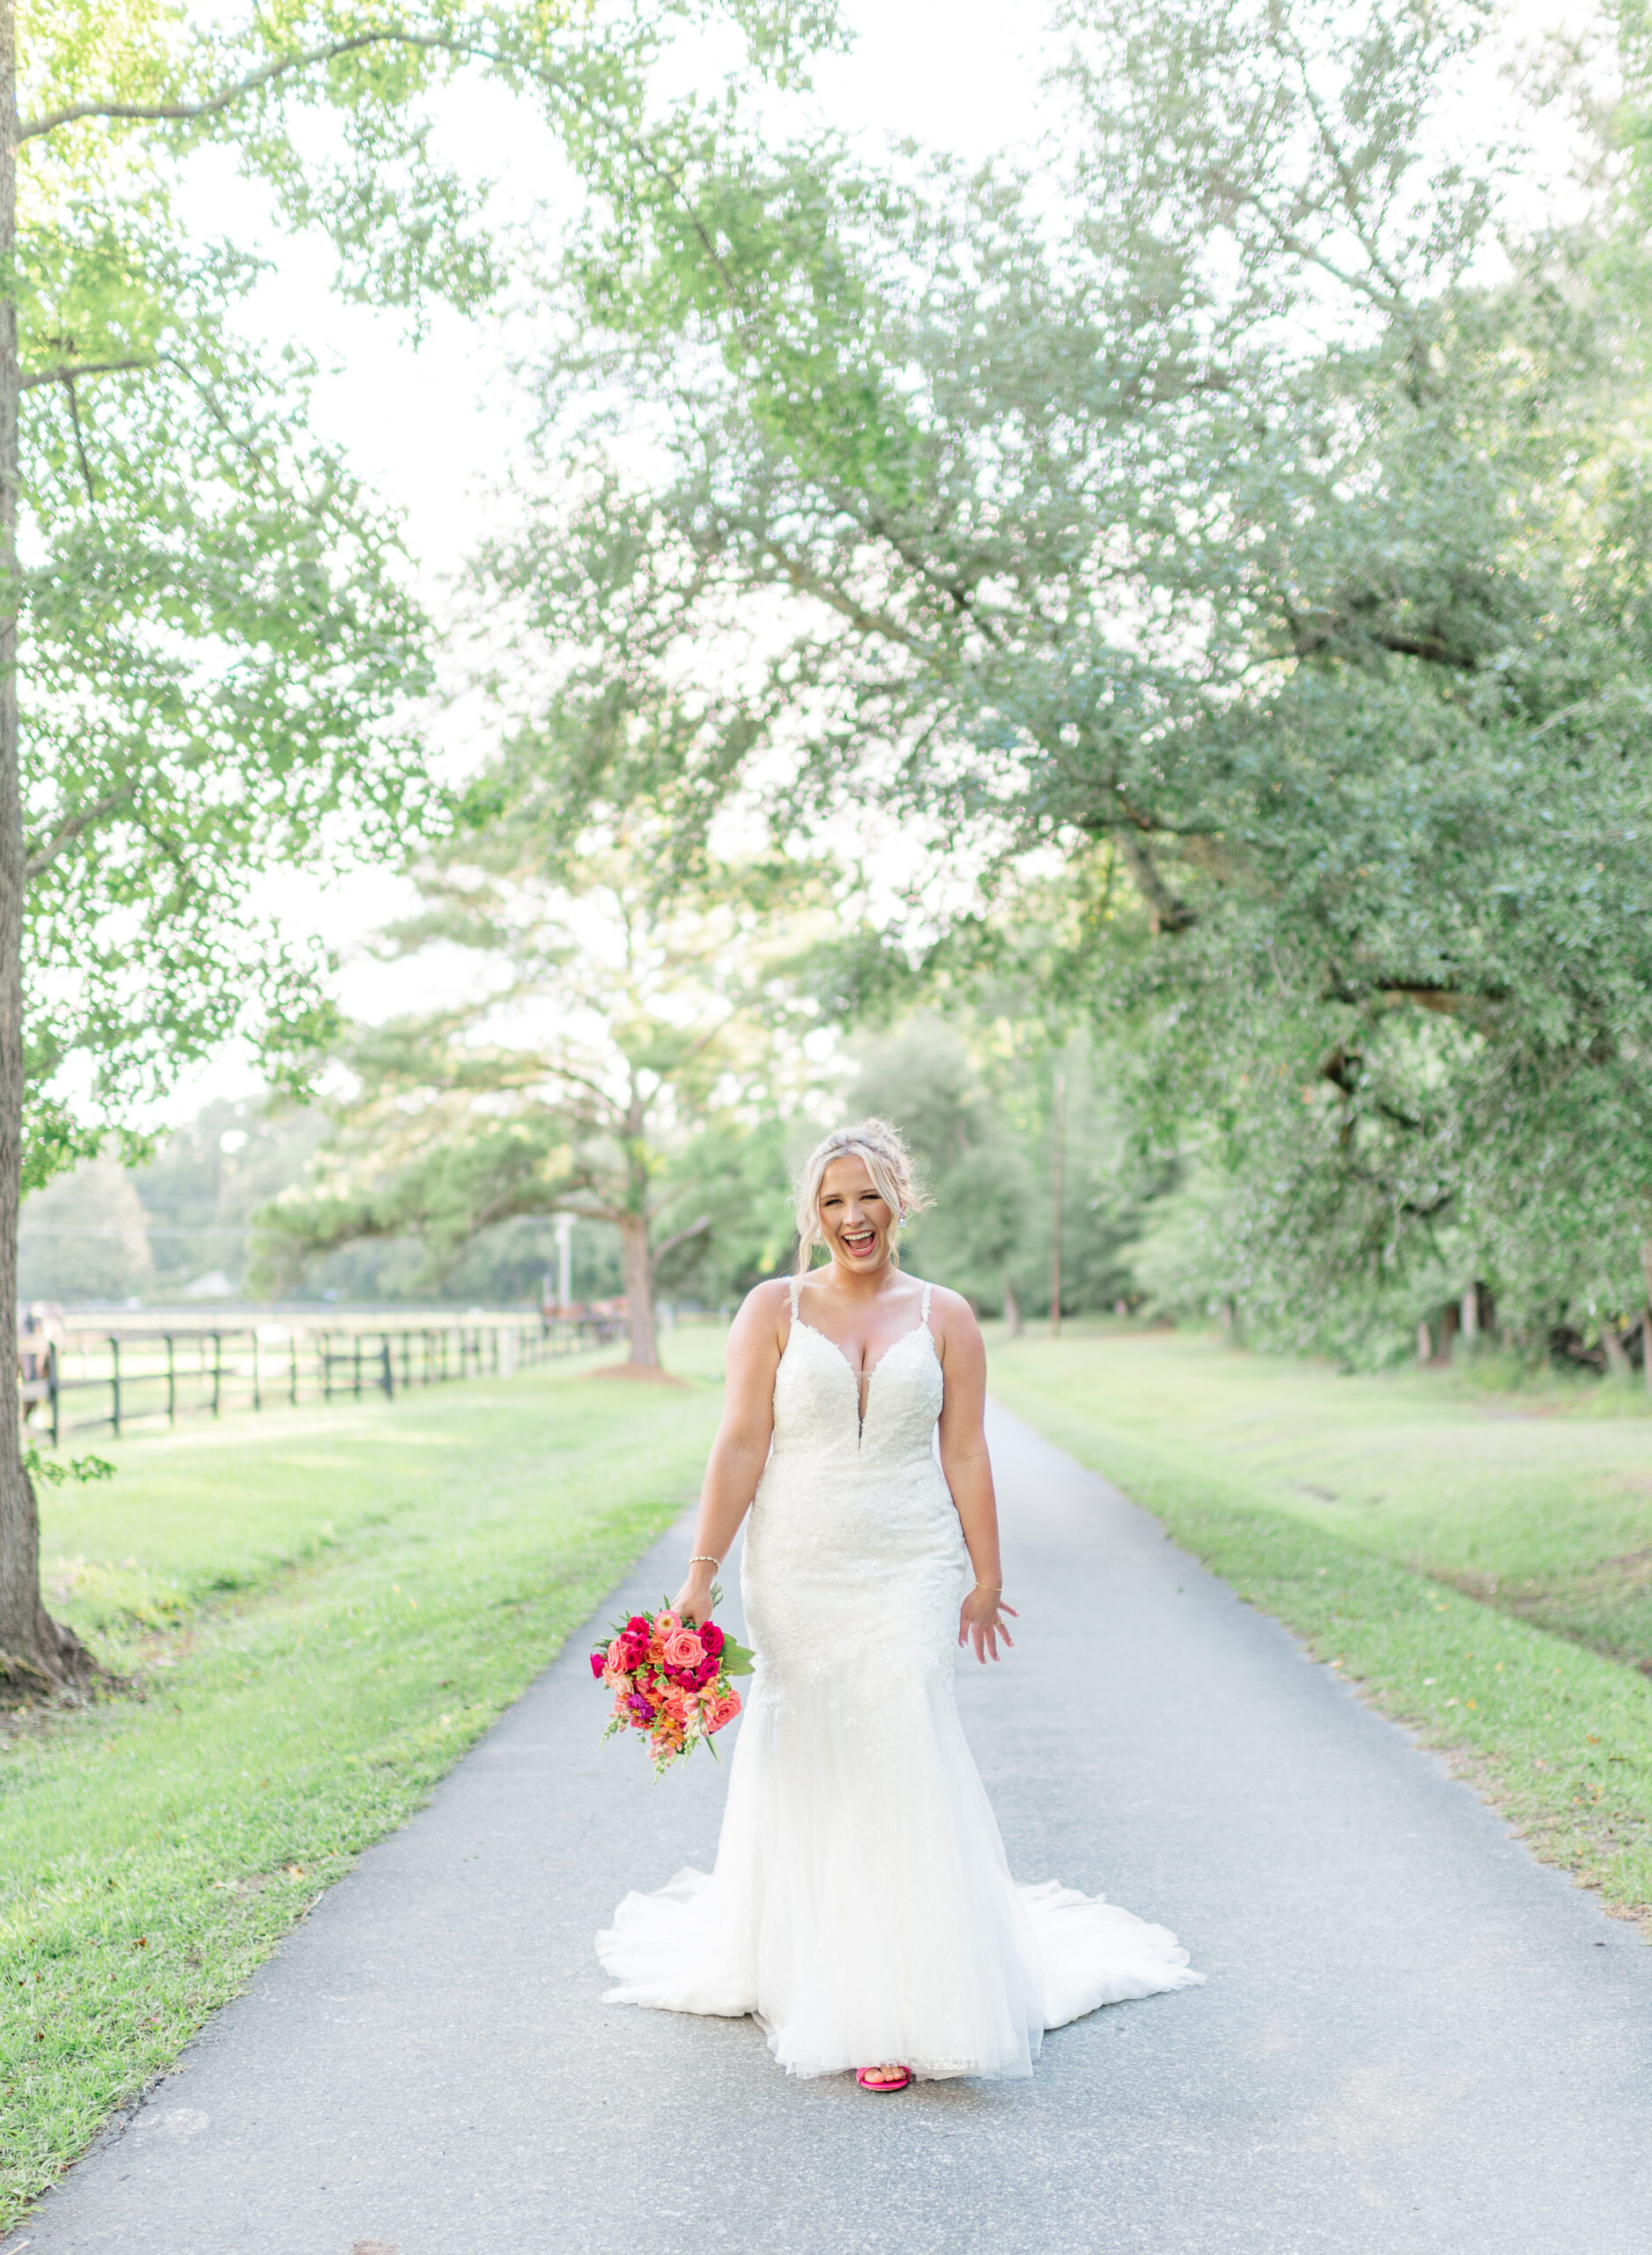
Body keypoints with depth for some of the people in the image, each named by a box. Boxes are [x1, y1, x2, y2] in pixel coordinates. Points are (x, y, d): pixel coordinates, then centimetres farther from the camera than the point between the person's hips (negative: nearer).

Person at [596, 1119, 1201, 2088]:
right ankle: (801, 1979, 28)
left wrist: (986, 1580, 5)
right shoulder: (774, 1310, 1)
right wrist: (703, 1572, -8)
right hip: (796, 1574, 1)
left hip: (908, 1574, 0)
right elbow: (741, 1445, -3)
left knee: (904, 1763, -6)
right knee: (801, 1769, 9)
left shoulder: (945, 1317, 4)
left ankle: (903, 2009, 3)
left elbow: (966, 1456, 5)